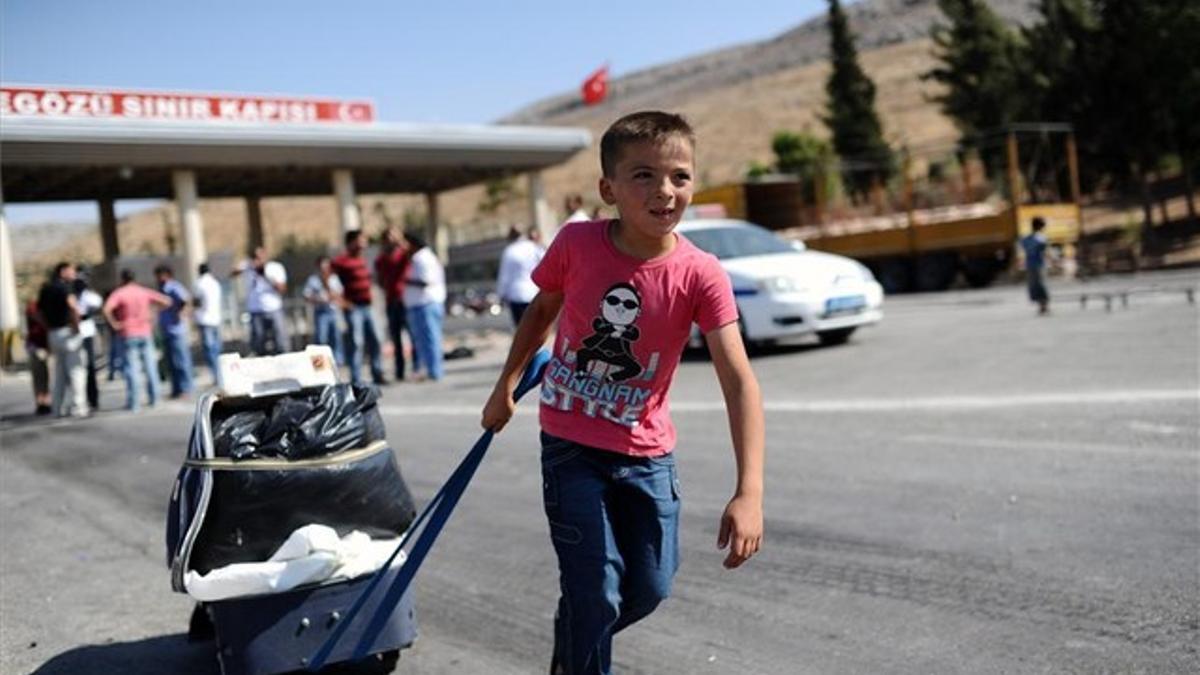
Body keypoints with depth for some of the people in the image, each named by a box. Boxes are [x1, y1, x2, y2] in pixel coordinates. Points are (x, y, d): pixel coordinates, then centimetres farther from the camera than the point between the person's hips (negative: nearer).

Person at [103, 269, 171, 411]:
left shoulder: (119, 293, -6)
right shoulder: (144, 292, 5)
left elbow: (107, 309, -23)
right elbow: (166, 301, 5)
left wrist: (114, 324, -11)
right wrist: (150, 315, 8)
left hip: (128, 334, -3)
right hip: (145, 333, 3)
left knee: (131, 368, 0)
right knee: (150, 366, 11)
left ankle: (134, 402, -1)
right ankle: (154, 398, 15)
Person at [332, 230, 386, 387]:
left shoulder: (362, 259, 13)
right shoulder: (341, 261, -10)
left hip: (367, 307, 8)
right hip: (353, 307, -8)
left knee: (374, 341, 10)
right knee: (355, 342, -6)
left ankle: (377, 375, 20)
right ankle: (356, 380, 0)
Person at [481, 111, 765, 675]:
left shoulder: (701, 275, -20)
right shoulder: (576, 244, -16)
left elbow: (738, 379, -27)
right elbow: (542, 309, 6)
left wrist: (749, 492, -37)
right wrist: (506, 386, 9)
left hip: (646, 454, 2)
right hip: (571, 445, -1)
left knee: (651, 588, 10)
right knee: (596, 588, -7)